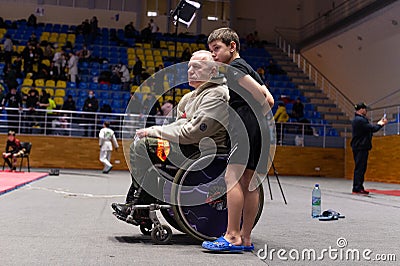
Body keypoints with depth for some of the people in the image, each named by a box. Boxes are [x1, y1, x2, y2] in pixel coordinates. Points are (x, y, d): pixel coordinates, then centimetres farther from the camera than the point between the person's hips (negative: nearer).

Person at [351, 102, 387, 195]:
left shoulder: (357, 119, 19)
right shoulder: (360, 120, -15)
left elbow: (369, 128, 19)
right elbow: (372, 129, -16)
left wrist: (378, 124, 15)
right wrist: (381, 124, -1)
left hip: (359, 148, 11)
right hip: (361, 148, -11)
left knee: (360, 168, 11)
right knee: (360, 168, -9)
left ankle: (358, 188, 14)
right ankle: (357, 188, -9)